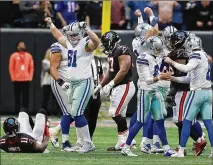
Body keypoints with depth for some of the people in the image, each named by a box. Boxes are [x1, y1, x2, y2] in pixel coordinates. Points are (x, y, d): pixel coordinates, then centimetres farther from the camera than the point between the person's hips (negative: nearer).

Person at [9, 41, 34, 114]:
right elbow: (11, 68, 0)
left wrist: (30, 78, 1)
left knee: (26, 97, 1)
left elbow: (31, 68, 10)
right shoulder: (14, 56, 3)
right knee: (17, 97, -1)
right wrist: (13, 78, -7)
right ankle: (17, 113, 1)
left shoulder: (29, 56, 11)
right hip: (17, 80, -2)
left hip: (26, 80, 2)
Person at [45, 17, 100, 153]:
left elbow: (96, 42, -35)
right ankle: (82, 142, 18)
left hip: (84, 83, -9)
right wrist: (51, 24, 39)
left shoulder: (86, 44, -12)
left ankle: (88, 143, -8)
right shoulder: (69, 44, 11)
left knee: (77, 113, -13)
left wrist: (86, 29, -39)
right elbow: (59, 36, 31)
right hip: (72, 83, 9)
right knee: (74, 113, 11)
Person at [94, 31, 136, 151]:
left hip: (124, 86, -10)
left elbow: (123, 71, -24)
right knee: (119, 116, 9)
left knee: (115, 113, -13)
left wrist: (110, 84, -25)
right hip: (117, 87, 10)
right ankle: (123, 142, 12)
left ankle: (125, 140, -7)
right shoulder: (113, 53, 15)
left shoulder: (122, 51, -15)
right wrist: (100, 86, 23)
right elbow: (110, 73, 24)